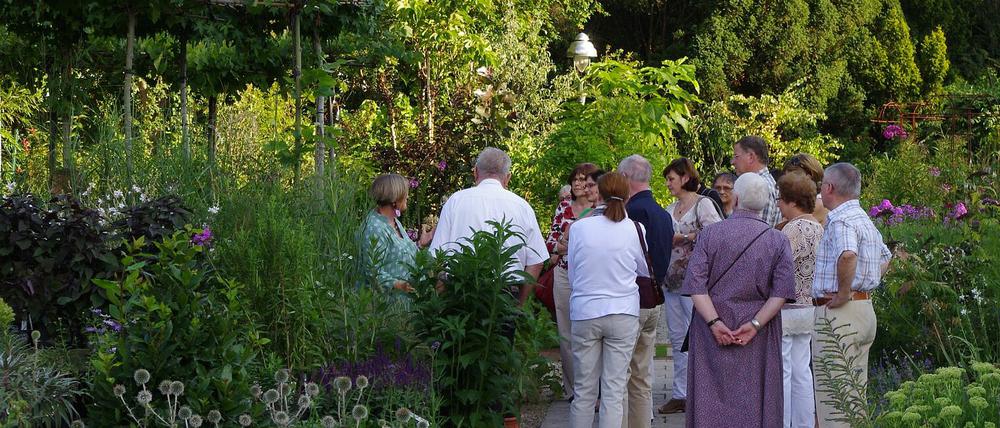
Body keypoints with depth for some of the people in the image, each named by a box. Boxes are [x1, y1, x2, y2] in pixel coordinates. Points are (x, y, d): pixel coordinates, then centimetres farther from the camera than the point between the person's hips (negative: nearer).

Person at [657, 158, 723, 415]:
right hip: (672, 279, 8)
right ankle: (680, 394, 15)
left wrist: (683, 237, -14)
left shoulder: (702, 204, -7)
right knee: (678, 338, 10)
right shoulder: (670, 210, 16)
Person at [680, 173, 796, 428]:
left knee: (711, 399, 5)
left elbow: (695, 284, -11)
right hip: (759, 339, 1)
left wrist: (714, 322, -13)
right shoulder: (777, 240, 0)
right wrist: (755, 324, -12)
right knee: (754, 399, 7)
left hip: (714, 332, 0)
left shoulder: (709, 234, -2)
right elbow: (782, 291, -10)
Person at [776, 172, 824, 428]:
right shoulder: (817, 228, 11)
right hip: (809, 308, 9)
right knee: (802, 372, 12)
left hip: (786, 309, -9)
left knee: (781, 373, -3)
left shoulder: (793, 229, -17)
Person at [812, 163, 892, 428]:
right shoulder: (864, 220, 18)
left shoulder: (840, 220, -15)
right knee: (855, 395, 14)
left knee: (833, 396, -9)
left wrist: (844, 293, -24)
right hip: (865, 307, 10)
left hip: (839, 313, -10)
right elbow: (885, 257, 34)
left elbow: (847, 255, -36)